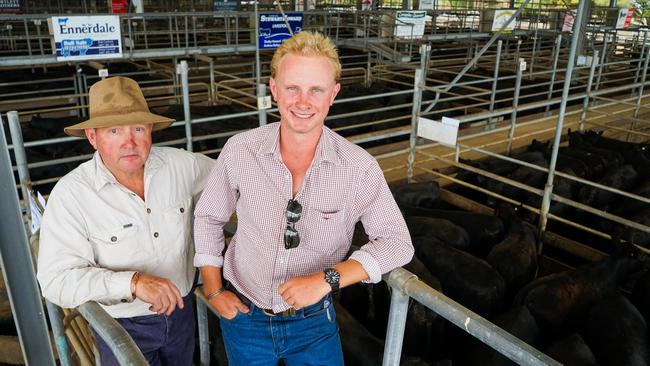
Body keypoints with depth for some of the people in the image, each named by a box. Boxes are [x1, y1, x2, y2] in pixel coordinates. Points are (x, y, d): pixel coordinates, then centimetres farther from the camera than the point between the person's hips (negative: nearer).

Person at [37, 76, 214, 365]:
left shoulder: (179, 164, -13)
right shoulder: (70, 194, -23)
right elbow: (57, 280, -28)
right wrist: (133, 282, -41)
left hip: (181, 310, 4)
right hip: (121, 327, -4)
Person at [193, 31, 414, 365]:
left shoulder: (360, 168, -20)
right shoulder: (239, 150, -15)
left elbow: (397, 242, -14)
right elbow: (208, 217, 1)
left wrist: (328, 278, -26)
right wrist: (213, 290, -1)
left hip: (314, 322, -1)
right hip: (242, 312, 2)